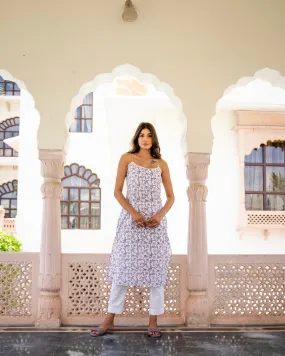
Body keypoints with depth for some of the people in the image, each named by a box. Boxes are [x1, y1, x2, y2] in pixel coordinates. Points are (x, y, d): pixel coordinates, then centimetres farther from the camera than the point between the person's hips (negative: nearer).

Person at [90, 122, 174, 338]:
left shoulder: (161, 164, 8)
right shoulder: (127, 159, 4)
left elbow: (170, 196, 8)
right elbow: (117, 191, -1)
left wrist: (160, 215, -10)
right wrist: (133, 213, -14)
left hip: (155, 221, 2)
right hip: (131, 219, -1)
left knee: (156, 269, 2)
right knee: (123, 267, 2)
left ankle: (153, 321, 13)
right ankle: (110, 320, 12)